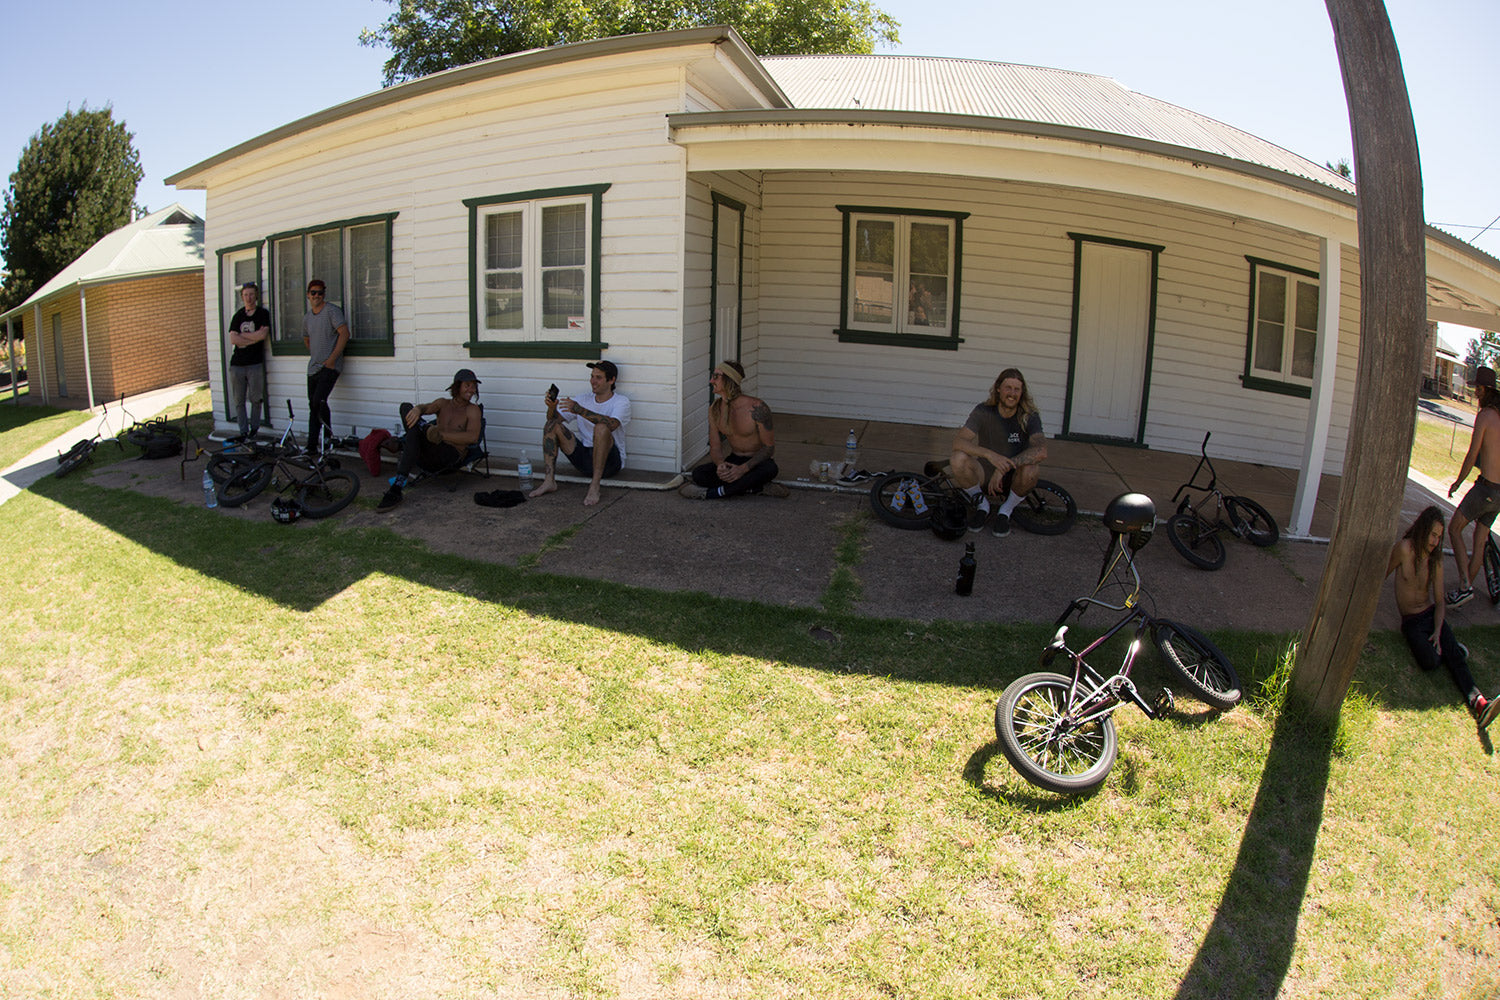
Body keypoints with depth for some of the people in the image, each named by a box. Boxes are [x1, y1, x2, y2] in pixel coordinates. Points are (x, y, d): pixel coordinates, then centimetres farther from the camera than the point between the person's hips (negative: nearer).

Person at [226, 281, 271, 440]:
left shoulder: (263, 313, 4)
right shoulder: (238, 315, 13)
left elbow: (263, 335, -11)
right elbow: (233, 339, 1)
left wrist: (242, 335, -1)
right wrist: (254, 337, -6)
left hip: (255, 363, -3)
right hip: (237, 363, 3)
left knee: (255, 398, -3)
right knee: (239, 400, 2)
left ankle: (254, 428, 14)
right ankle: (243, 431, 9)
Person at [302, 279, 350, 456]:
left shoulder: (332, 311, -6)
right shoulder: (307, 317, 15)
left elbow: (344, 333, -15)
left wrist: (332, 358, -17)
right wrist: (314, 356, 18)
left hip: (329, 367, -7)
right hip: (313, 367, 7)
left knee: (319, 401, -22)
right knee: (313, 406, 7)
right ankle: (312, 446, 12)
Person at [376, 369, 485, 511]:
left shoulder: (473, 409, 6)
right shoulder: (443, 403, 19)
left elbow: (472, 437, -11)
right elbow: (427, 408, -3)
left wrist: (441, 435, -17)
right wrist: (417, 409, -28)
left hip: (450, 455, -4)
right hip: (427, 457, 4)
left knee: (413, 435, -34)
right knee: (406, 407, -6)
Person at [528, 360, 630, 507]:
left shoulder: (621, 402, -5)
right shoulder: (583, 400, 12)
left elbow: (611, 424, -28)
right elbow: (555, 418, 7)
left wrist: (579, 410, -35)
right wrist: (552, 407, -18)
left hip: (609, 460, -5)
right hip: (583, 457, 6)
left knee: (601, 427, -35)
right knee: (551, 425, -7)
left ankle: (594, 486, -36)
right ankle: (549, 480, -15)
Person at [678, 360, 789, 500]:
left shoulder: (757, 408, -20)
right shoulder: (715, 409, -4)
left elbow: (769, 447, -17)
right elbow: (715, 447, -1)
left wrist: (743, 469, -30)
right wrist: (720, 465, -26)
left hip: (758, 461, -4)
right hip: (734, 460, 5)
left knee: (769, 469, -40)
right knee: (698, 475, -21)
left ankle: (711, 493, -30)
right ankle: (760, 487, -19)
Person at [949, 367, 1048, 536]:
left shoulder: (1029, 417, -12)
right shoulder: (983, 412, -11)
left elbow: (1041, 452, -30)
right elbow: (958, 442, -25)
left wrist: (1004, 467, -38)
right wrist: (990, 455, -41)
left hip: (1013, 480, 0)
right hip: (985, 477, 1)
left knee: (1030, 468, -34)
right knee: (958, 459, -28)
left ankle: (1006, 511, -5)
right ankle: (982, 506, -2)